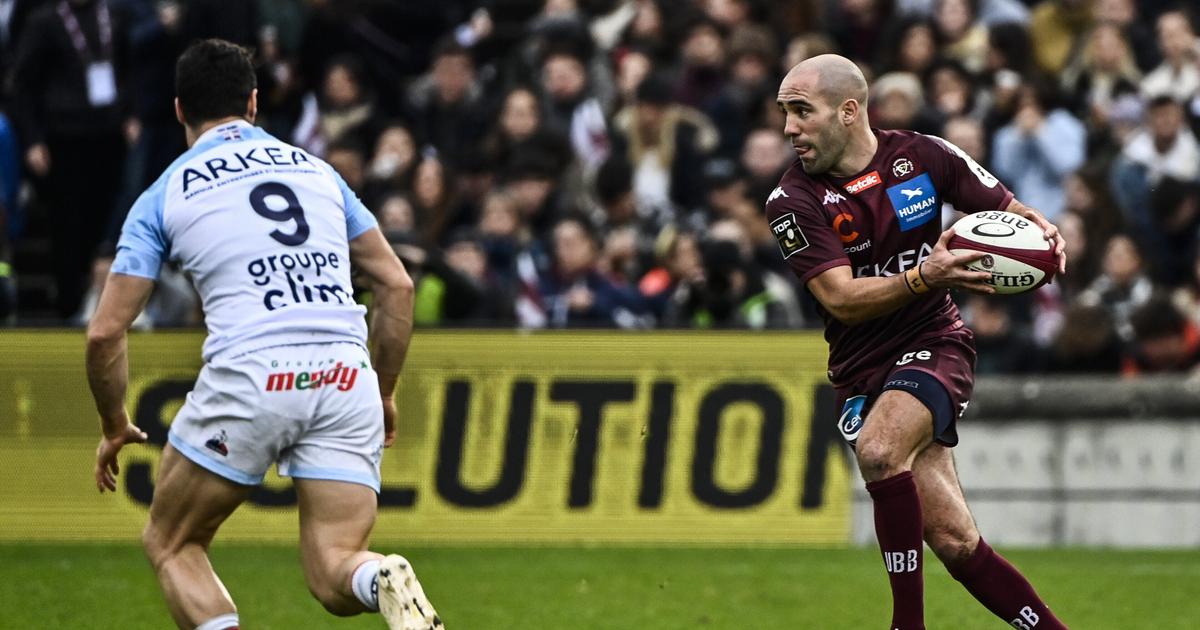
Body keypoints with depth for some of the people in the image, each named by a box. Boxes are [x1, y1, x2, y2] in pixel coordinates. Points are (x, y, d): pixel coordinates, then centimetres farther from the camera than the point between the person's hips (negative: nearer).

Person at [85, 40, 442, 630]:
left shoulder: (163, 197, 10)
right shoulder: (317, 171, 20)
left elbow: (105, 332, 6)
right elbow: (397, 285, 18)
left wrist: (115, 427, 21)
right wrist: (385, 394, 28)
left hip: (248, 380, -3)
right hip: (346, 380, 3)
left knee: (170, 544, 17)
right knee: (333, 574, 5)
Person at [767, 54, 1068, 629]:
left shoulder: (924, 156, -3)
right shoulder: (793, 202, -7)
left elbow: (1009, 211, 7)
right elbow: (841, 299, -16)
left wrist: (1045, 233, -16)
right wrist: (924, 277, -32)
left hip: (934, 343, -2)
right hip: (863, 372, 2)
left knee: (878, 448, -32)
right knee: (954, 542, -6)